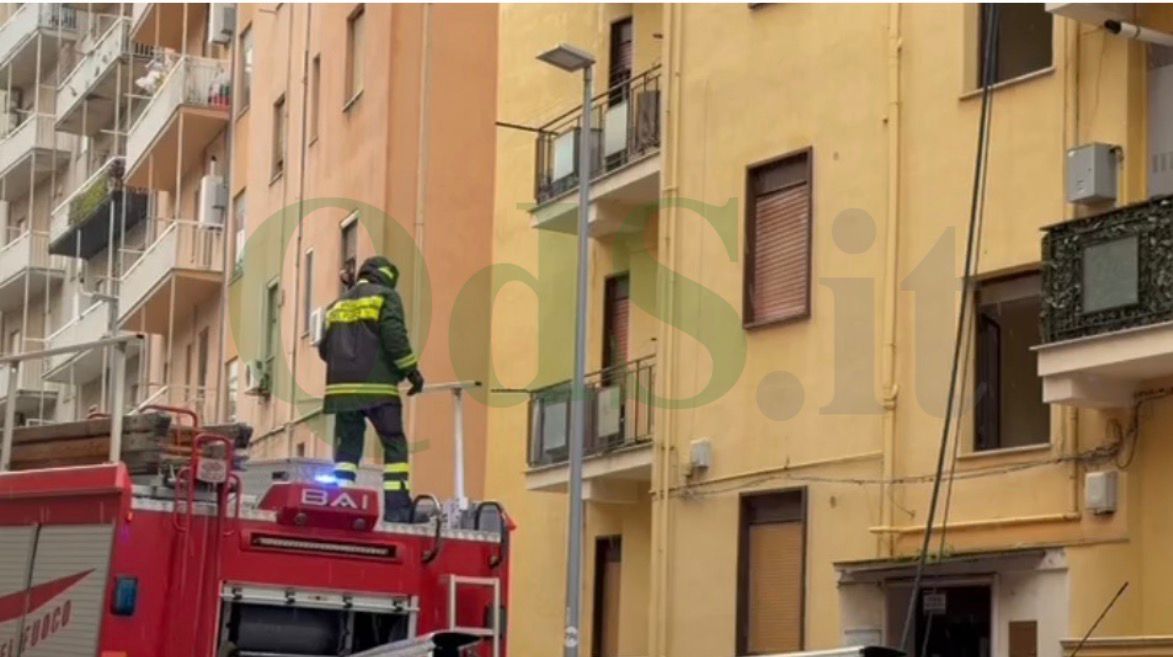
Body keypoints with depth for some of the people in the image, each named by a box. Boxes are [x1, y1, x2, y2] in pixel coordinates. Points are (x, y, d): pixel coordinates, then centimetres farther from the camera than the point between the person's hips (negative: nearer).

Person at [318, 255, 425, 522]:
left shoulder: (338, 304, 21)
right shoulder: (386, 296, 5)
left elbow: (324, 347, 18)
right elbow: (395, 336, -8)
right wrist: (411, 370, -2)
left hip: (341, 386, 5)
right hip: (377, 386, -5)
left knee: (347, 445, 6)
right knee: (394, 445, -2)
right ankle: (396, 505, -12)